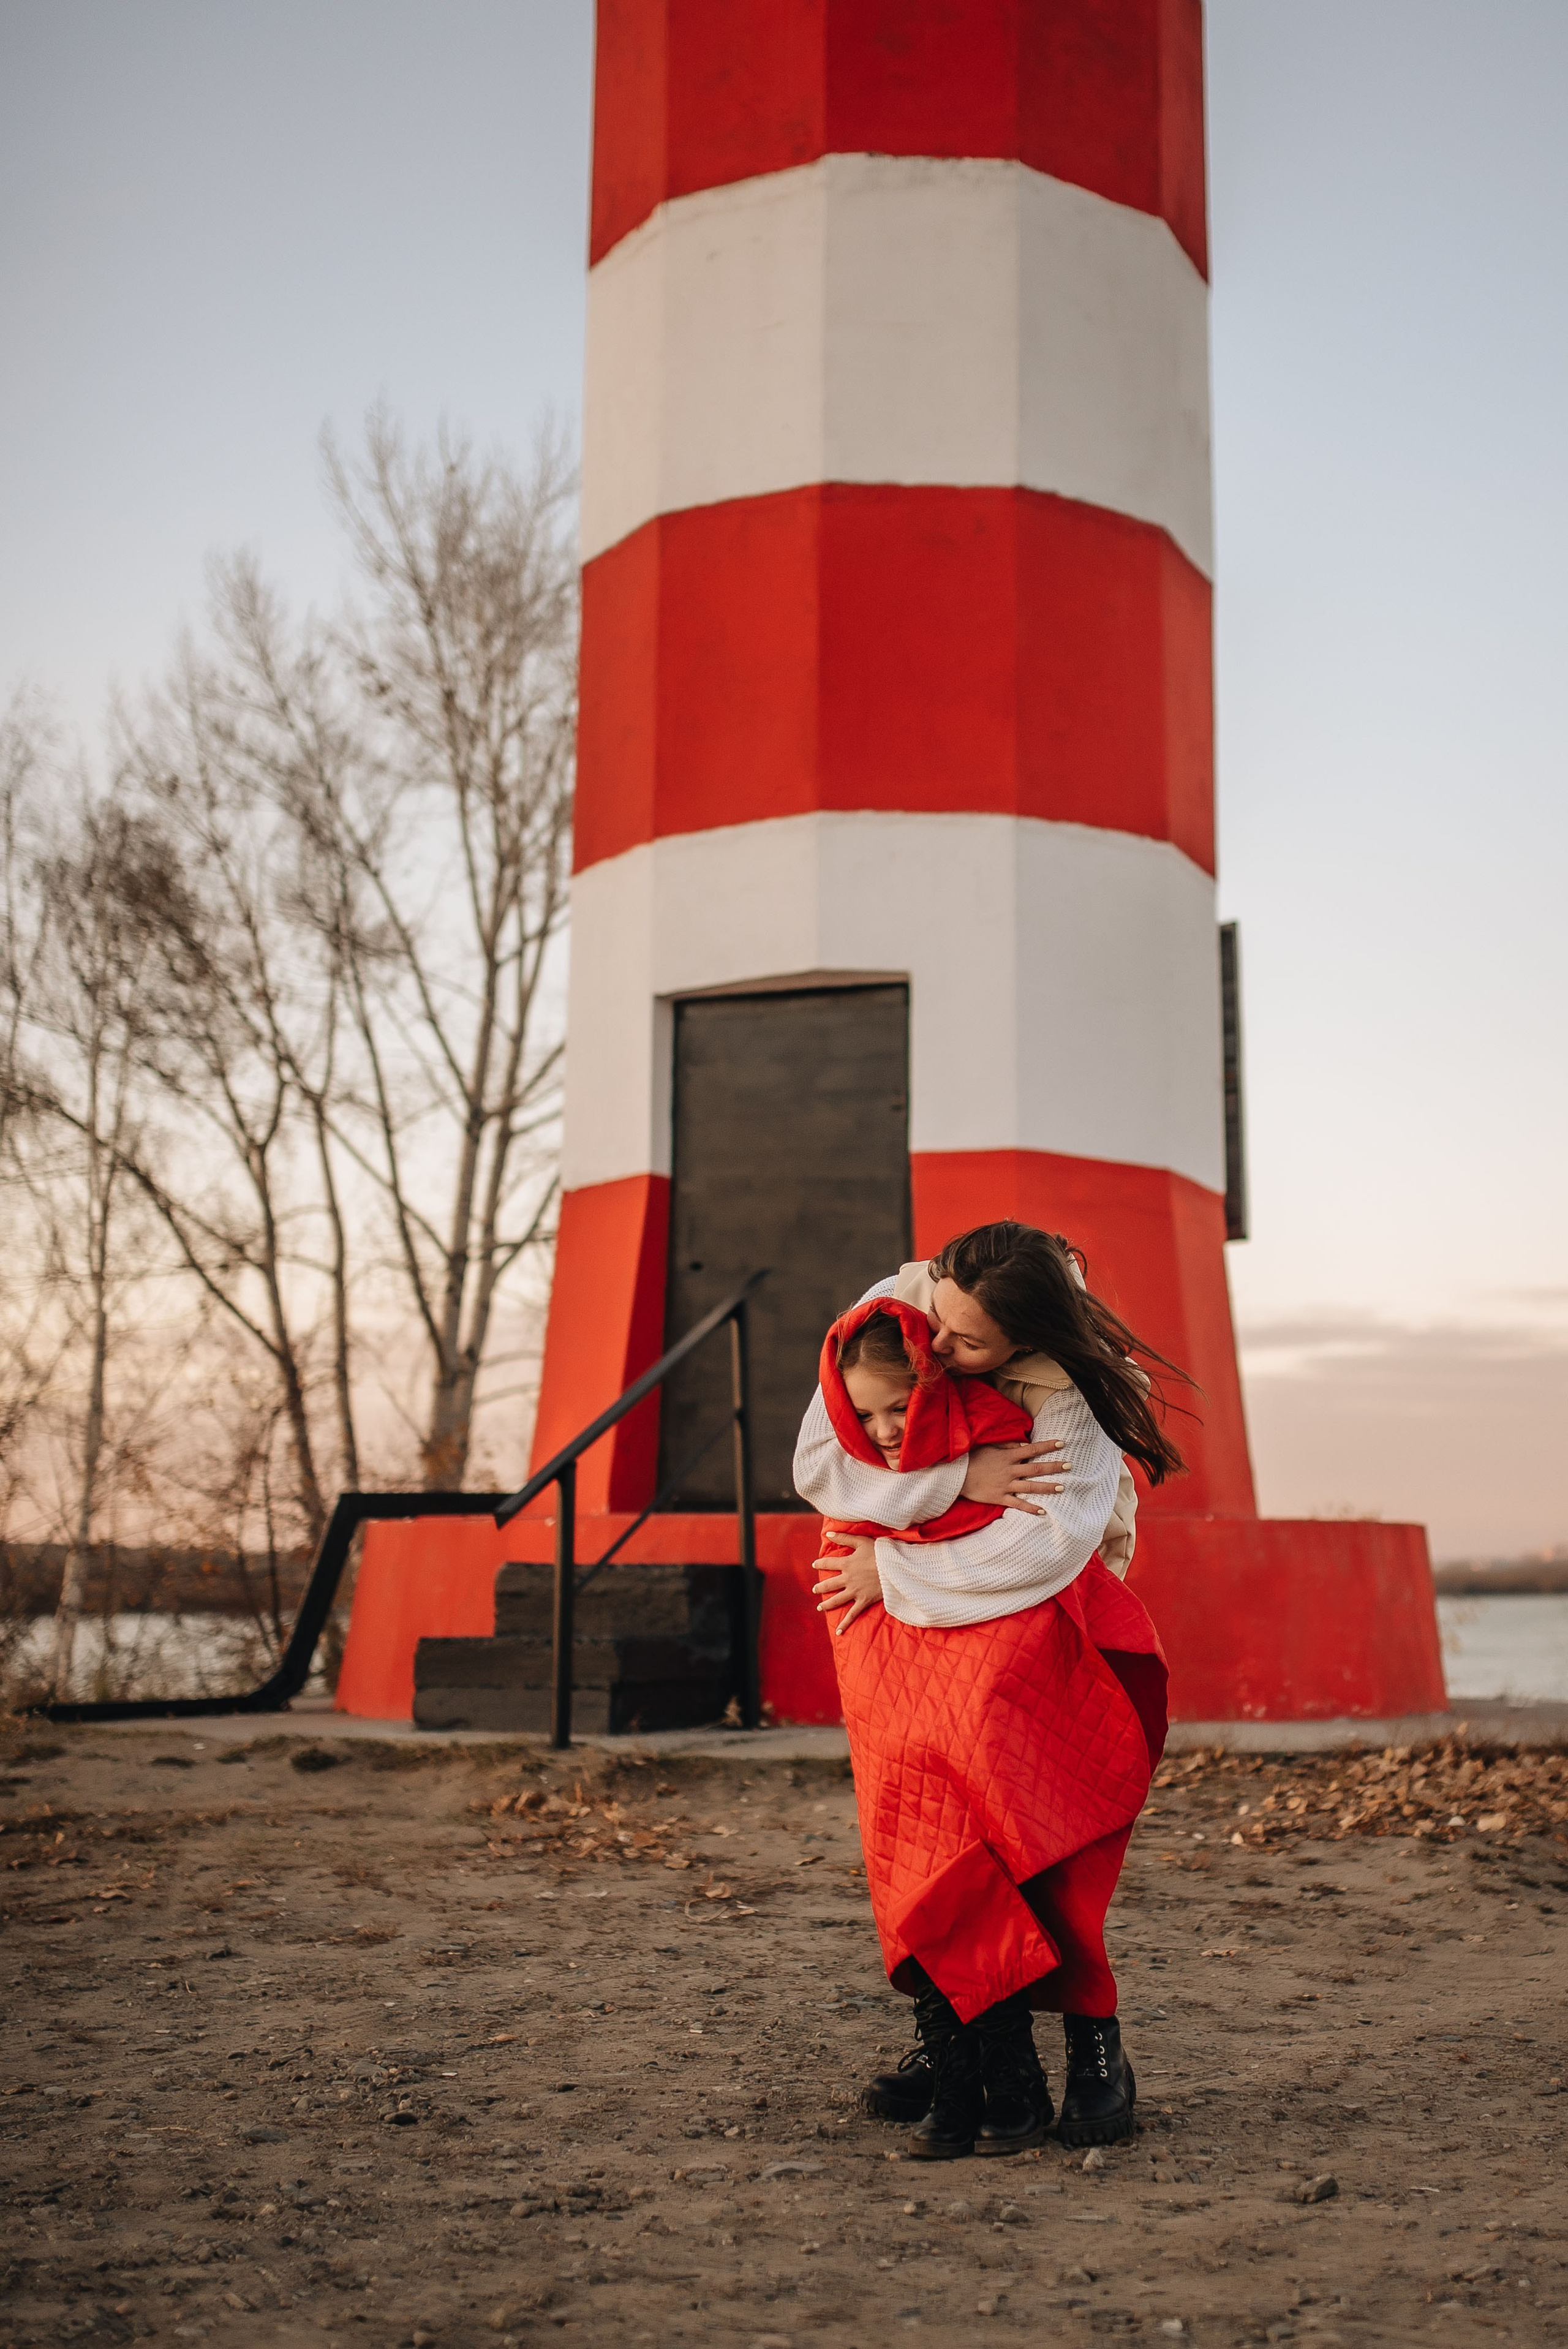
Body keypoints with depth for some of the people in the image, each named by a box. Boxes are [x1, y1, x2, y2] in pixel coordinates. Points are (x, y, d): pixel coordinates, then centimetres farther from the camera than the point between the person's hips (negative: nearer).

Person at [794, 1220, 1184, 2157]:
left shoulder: (1069, 1387, -22)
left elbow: (1046, 1546, -27)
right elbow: (818, 1466, -15)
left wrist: (893, 1568, -20)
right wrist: (958, 1479, -27)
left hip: (1025, 1612, -3)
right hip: (897, 1622, 4)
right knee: (921, 1819, -11)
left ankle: (1095, 2044, -12)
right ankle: (956, 2046, -6)